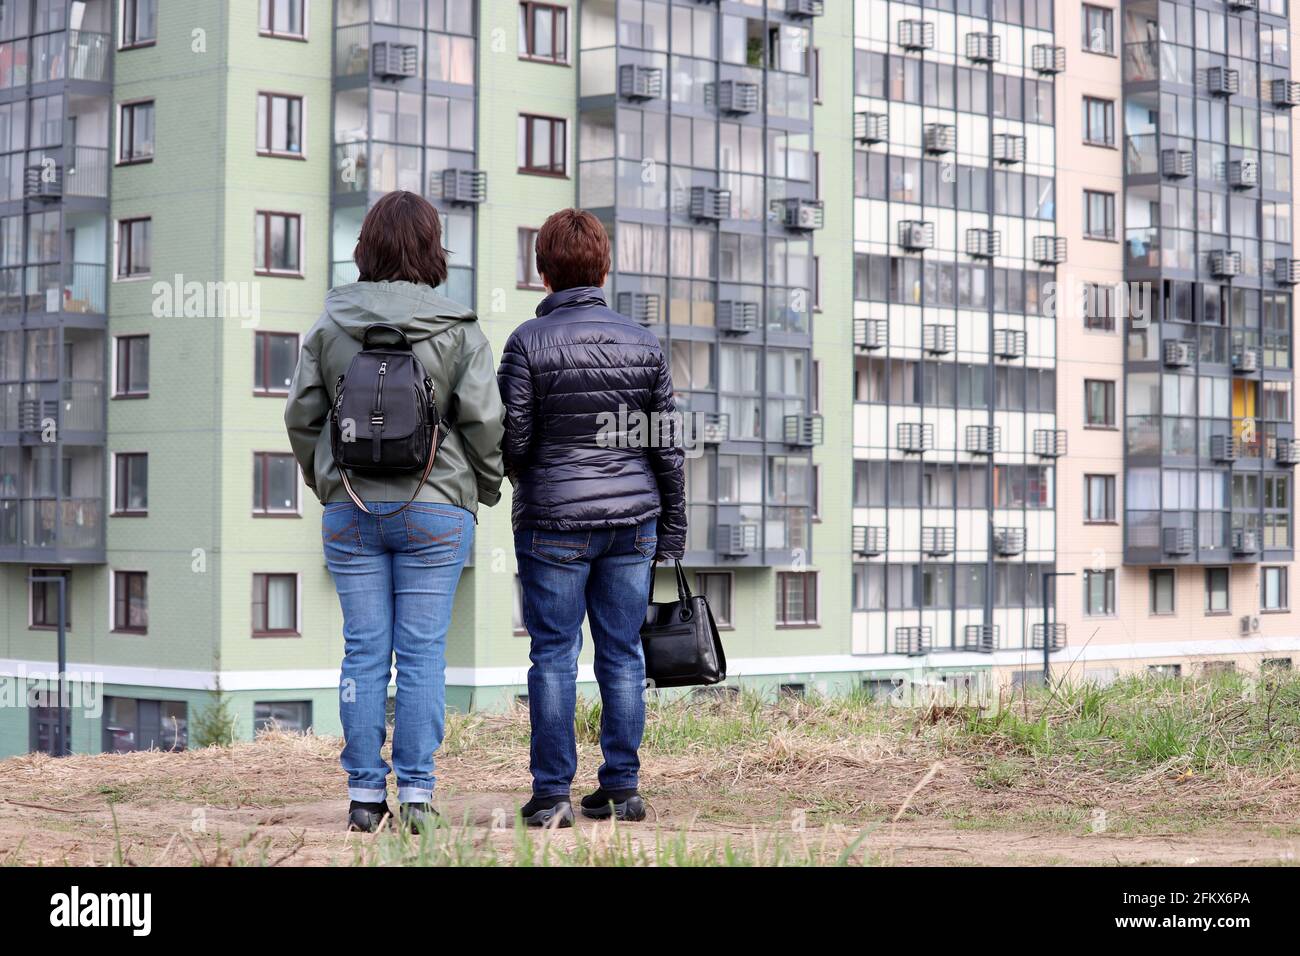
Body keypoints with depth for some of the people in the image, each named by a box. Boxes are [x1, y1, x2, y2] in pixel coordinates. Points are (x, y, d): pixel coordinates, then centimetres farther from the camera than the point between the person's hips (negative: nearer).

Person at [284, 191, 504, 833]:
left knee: (364, 652, 6)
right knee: (422, 653, 2)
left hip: (351, 509, 2)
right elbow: (484, 420, -7)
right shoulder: (458, 331, -4)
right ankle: (415, 792, 1)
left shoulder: (329, 327, 3)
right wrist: (487, 488, 9)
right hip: (434, 510, -2)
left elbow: (301, 416, 5)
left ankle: (365, 795, 7)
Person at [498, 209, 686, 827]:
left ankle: (552, 794, 1)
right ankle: (622, 788, 12)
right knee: (622, 654, 8)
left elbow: (513, 440, -8)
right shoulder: (642, 343, 6)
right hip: (633, 521, 3)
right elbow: (668, 445, 7)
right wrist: (671, 531, 14)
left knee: (554, 658, 1)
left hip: (554, 523, -3)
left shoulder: (529, 342, -6)